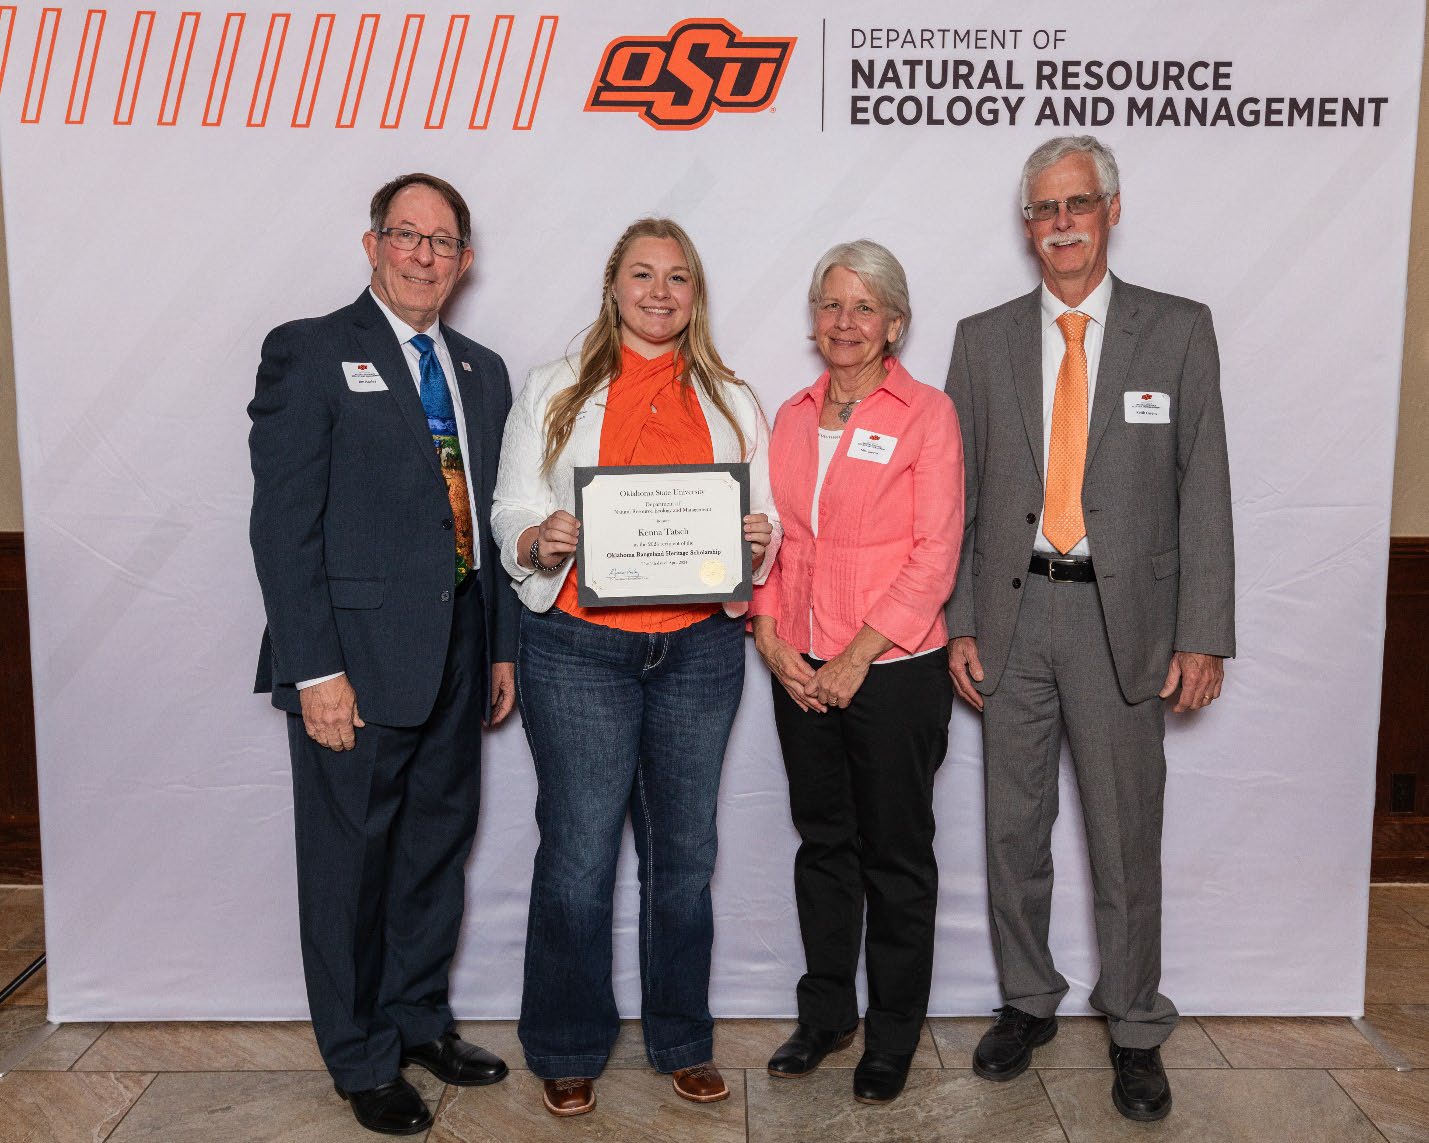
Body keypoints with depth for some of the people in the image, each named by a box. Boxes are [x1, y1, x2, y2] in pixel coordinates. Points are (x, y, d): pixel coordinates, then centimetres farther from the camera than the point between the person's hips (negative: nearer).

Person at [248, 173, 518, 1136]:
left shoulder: (483, 371, 13)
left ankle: (420, 1018, 38)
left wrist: (502, 646, 11)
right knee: (352, 862, 7)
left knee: (440, 847, 17)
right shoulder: (309, 353, -5)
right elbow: (284, 525, -11)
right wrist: (315, 671, -16)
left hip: (455, 658, 6)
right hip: (358, 660, -6)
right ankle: (363, 1058, 27)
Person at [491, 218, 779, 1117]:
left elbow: (767, 520, 12)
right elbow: (512, 515, 4)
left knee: (684, 853, 10)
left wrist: (760, 539, -10)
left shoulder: (734, 402, 12)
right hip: (579, 648, -2)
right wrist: (540, 539, -17)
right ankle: (569, 1050, 21)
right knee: (578, 855, 0)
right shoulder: (554, 392, 7)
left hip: (700, 650, 2)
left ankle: (683, 1041, 28)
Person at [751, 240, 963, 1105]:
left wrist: (856, 659, -14)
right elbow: (772, 538, 11)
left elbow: (935, 555, -11)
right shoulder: (793, 418, 10)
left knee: (895, 856, 8)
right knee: (823, 843, 16)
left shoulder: (927, 414, -5)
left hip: (894, 671, -4)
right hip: (801, 675, 5)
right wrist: (773, 639, -4)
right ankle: (826, 1013, 33)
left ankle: (893, 1035, 26)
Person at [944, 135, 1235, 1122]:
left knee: (1127, 835, 6)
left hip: (1123, 614, -2)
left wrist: (1204, 633, -6)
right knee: (1015, 827, 12)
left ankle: (1136, 1031, 25)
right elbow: (957, 492, 6)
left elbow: (1204, 488, -1)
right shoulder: (983, 338, 7)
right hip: (1012, 608, 2)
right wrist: (958, 623, 0)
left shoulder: (1179, 330, 2)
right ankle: (1028, 1003, 32)